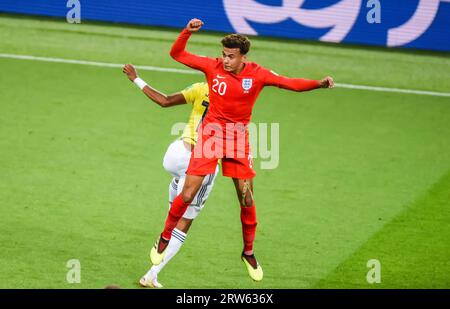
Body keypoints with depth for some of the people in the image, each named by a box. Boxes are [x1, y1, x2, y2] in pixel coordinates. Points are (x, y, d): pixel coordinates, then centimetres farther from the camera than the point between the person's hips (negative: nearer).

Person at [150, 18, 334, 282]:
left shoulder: (257, 74, -10)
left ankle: (249, 252, 22)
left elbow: (291, 83, -15)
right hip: (211, 134, -1)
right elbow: (177, 54, -3)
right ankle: (165, 238, 16)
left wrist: (320, 83, -31)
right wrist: (187, 32, -20)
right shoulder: (213, 66, -9)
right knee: (188, 195, -6)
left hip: (239, 137, 1)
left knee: (247, 200, 3)